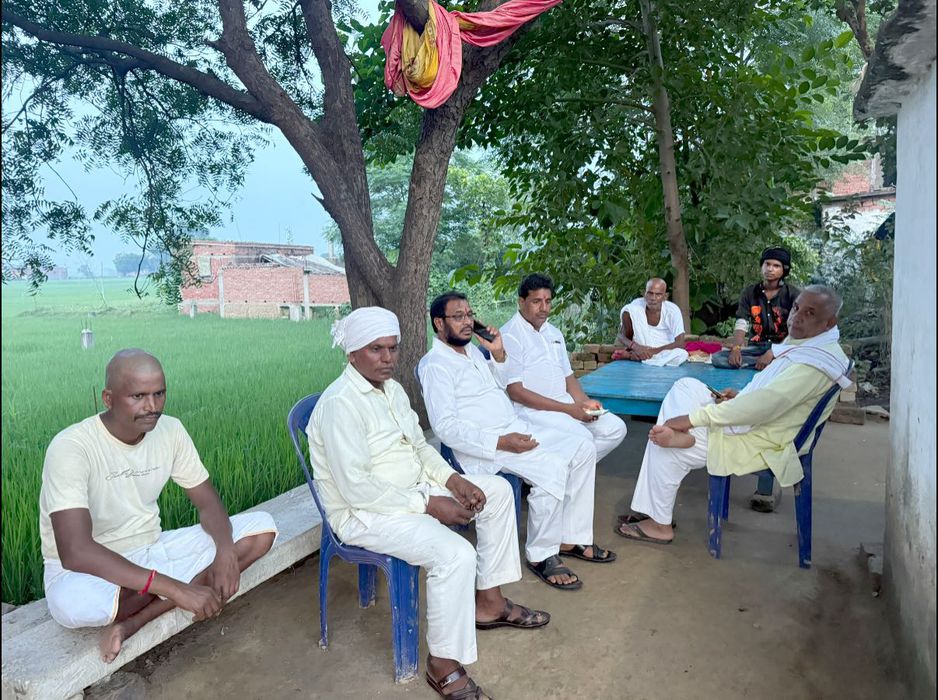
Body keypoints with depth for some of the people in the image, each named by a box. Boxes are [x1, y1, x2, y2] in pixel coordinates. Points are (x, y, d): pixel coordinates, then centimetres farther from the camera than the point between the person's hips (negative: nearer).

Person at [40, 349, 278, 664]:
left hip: (151, 551, 6)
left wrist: (225, 550, -23)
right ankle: (183, 579, -11)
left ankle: (133, 621, -16)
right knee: (71, 602, -42)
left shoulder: (170, 430, -7)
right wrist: (175, 588, -38)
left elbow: (207, 501, -1)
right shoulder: (71, 447, -23)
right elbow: (76, 552, -33)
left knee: (262, 527, -12)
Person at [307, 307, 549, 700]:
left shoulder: (392, 388, 6)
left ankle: (488, 602, 16)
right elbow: (356, 489, -27)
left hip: (411, 490, 10)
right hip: (364, 514, -10)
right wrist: (429, 505, -22)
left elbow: (419, 446, 15)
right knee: (456, 554, -30)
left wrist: (451, 479, -4)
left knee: (498, 490, 7)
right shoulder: (340, 403, -24)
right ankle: (444, 666, -8)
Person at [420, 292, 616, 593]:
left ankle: (572, 538, 6)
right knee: (552, 468, -29)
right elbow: (445, 426, -20)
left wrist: (498, 353, 9)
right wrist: (501, 442, -26)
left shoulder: (472, 349, 14)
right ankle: (541, 555, -10)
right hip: (483, 445, -9)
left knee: (584, 448, -1)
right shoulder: (435, 364, -12)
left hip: (515, 428, 9)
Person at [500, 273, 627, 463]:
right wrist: (567, 409, -16)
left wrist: (584, 401, -1)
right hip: (531, 410, -8)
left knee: (616, 428, -5)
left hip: (566, 403, 8)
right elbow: (515, 392, -15)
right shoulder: (509, 336, -9)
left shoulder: (554, 333, 18)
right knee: (582, 438, -28)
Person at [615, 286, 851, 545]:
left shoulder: (817, 362, -25)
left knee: (664, 449, -7)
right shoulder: (805, 343, 6)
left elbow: (763, 406, -32)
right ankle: (681, 434, -16)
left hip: (757, 442, -10)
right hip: (751, 421, 10)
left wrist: (692, 418, -29)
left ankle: (659, 524, 6)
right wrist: (741, 395, 4)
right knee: (685, 386, 7)